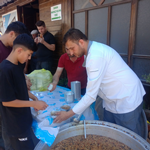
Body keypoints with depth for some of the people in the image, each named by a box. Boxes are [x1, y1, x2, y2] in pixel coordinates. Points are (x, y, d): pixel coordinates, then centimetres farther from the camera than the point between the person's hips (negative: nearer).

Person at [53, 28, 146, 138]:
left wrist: (69, 114, -16)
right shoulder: (94, 49, 3)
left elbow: (91, 95, -25)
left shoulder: (95, 55, -27)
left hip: (127, 101, -9)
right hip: (112, 102, 9)